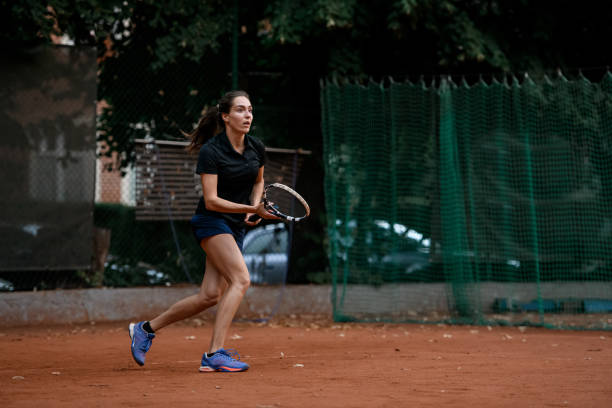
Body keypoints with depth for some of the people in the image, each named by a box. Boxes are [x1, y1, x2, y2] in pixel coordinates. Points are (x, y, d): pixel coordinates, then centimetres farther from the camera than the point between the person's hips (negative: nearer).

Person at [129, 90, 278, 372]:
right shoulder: (210, 151, -16)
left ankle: (146, 329, 17)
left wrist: (254, 207, 4)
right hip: (210, 221, -7)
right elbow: (211, 200, -20)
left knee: (210, 296, 0)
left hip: (235, 227, 7)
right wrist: (252, 209, -27)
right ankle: (214, 353, -24)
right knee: (241, 279, -24)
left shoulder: (257, 148, 3)